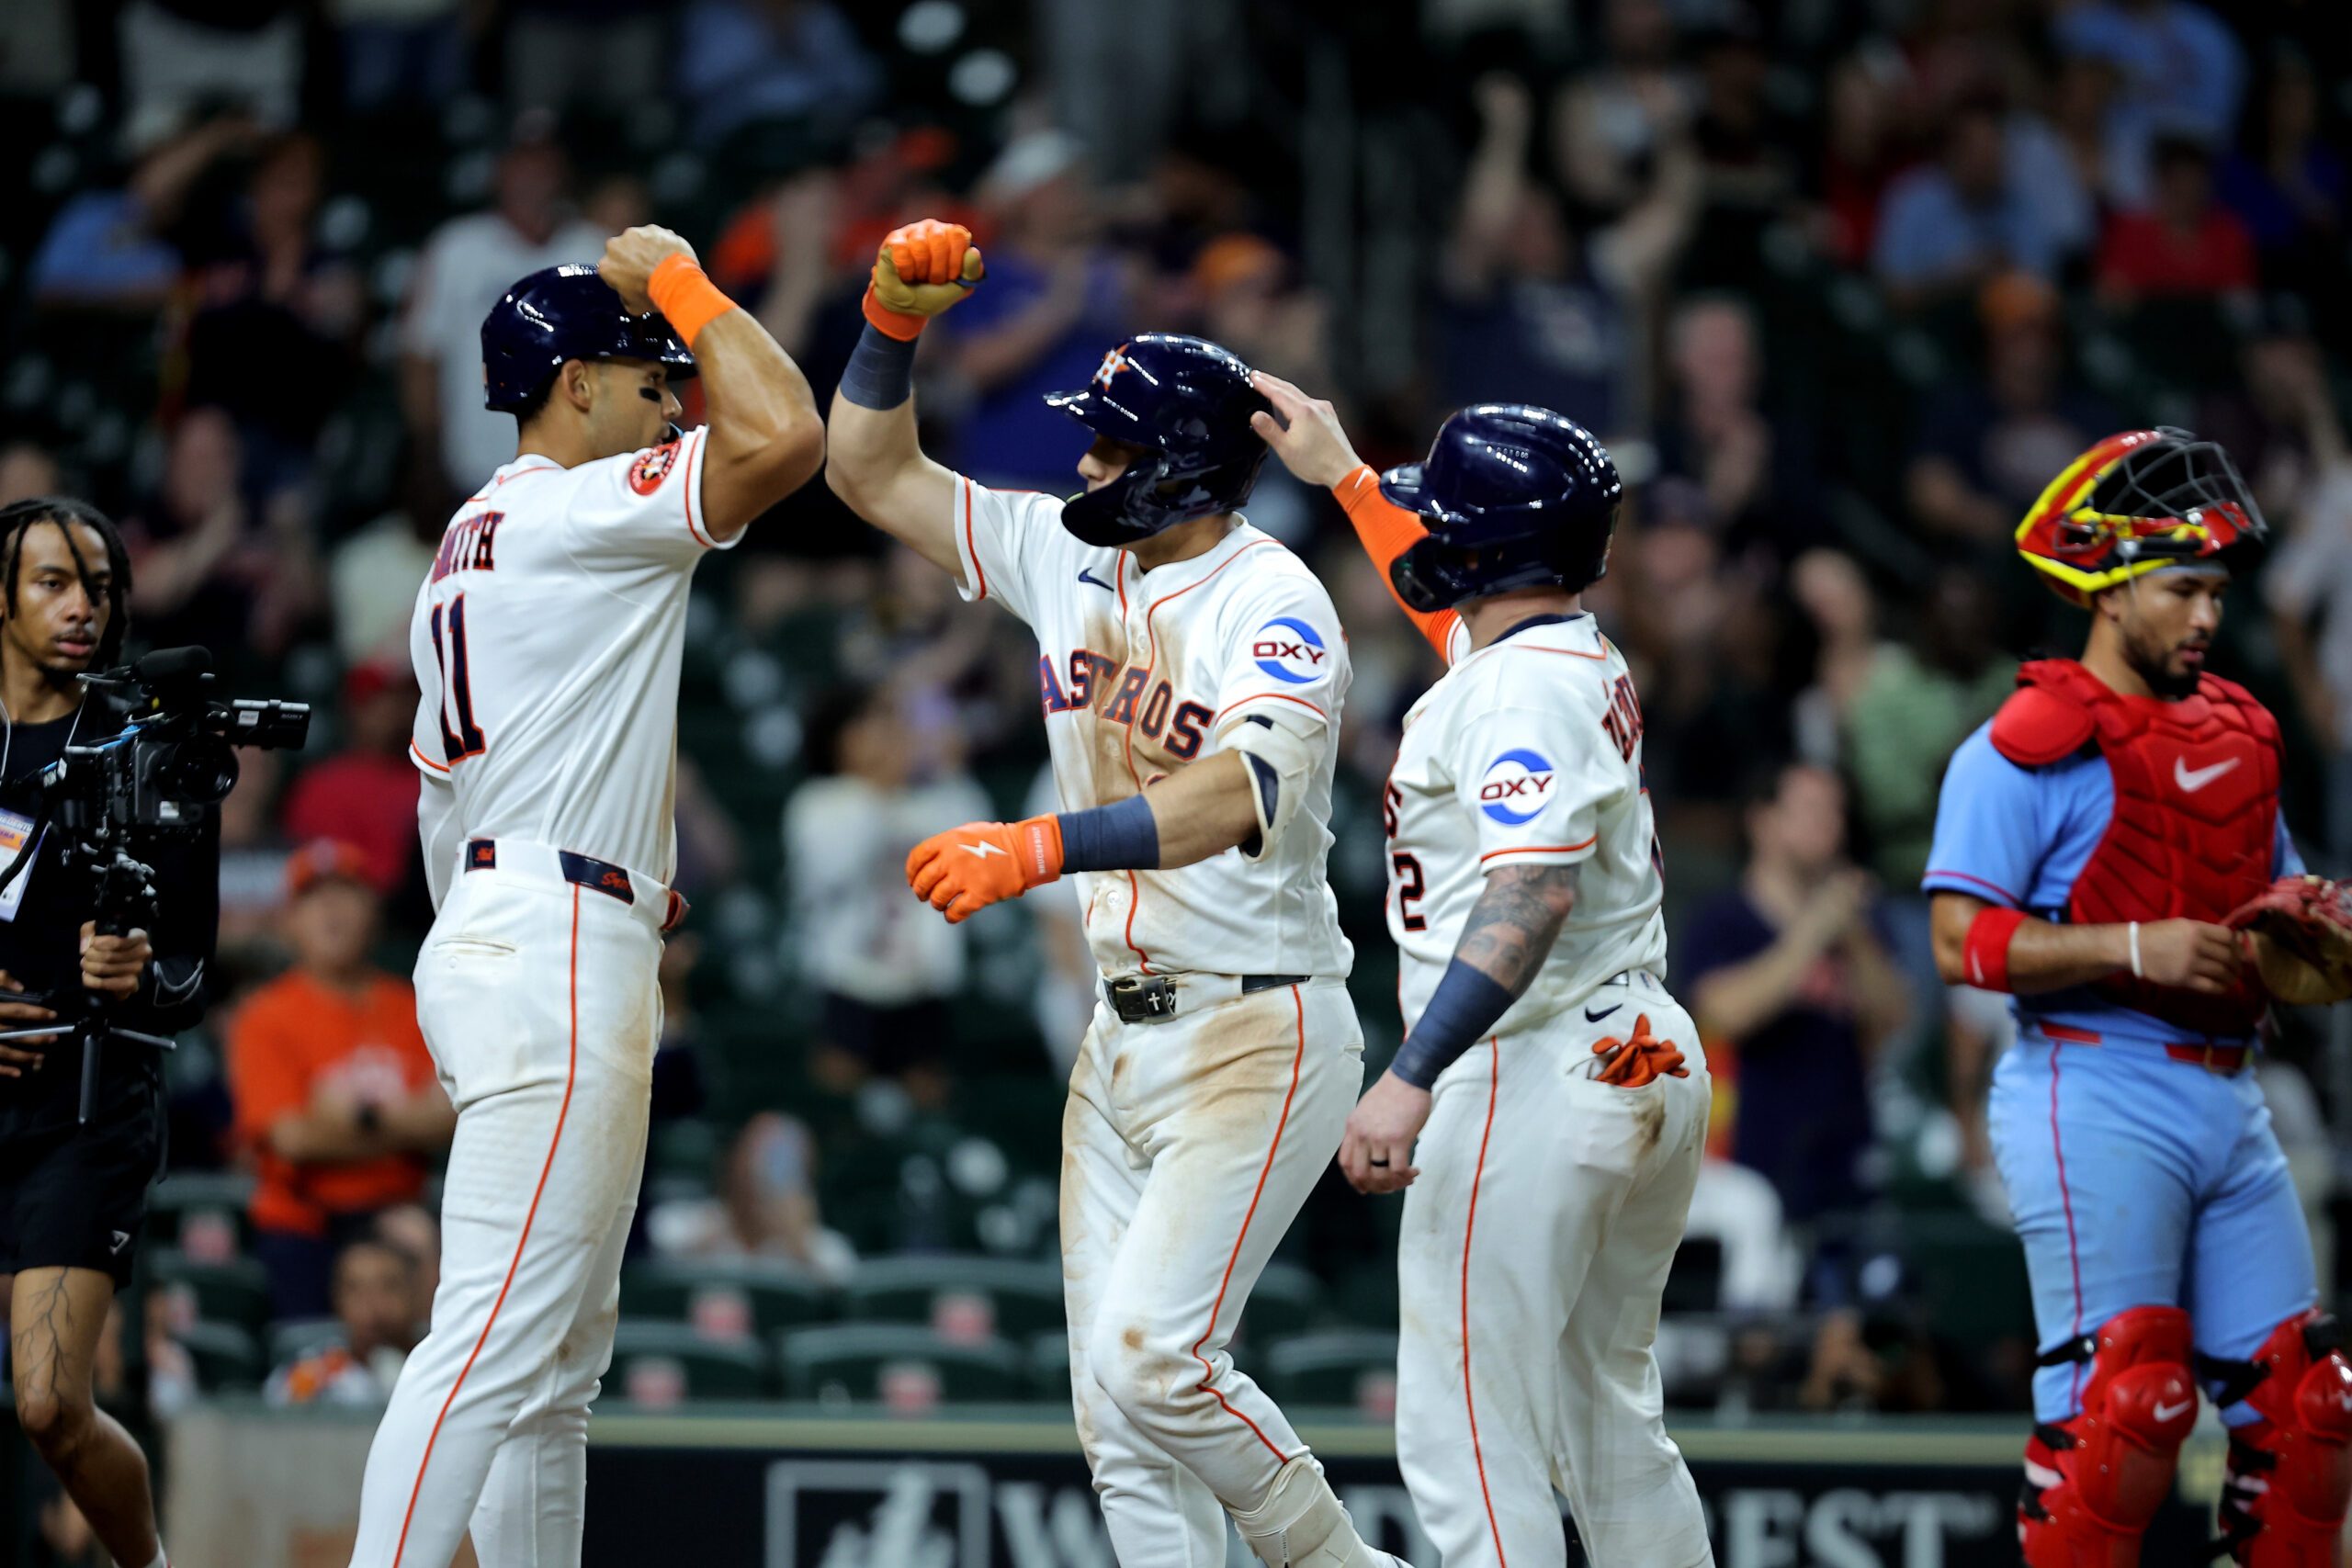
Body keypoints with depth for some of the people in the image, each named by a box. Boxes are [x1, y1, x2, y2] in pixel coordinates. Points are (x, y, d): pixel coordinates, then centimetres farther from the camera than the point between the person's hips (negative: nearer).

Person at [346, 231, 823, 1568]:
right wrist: (680, 282, -9)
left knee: (563, 1355, 13)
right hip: (556, 955, -11)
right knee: (500, 1338, -17)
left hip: (493, 941, 11)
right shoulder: (572, 509, -9)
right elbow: (786, 435, -22)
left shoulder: (468, 546, 22)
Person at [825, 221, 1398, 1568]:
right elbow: (873, 474, 14)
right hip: (1125, 1038, 8)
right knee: (1117, 1410, 3)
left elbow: (1236, 797, -34)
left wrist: (1041, 848, -45)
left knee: (1149, 1358, -19)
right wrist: (896, 317, -1)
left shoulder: (1272, 604, -16)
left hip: (1260, 1037, -8)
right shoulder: (1071, 559, 8)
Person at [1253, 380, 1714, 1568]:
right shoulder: (1586, 659, 13)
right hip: (1646, 1063, 10)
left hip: (1535, 1072, -10)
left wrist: (1413, 1079, -36)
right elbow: (1456, 610, 38)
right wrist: (1342, 475, 43)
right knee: (1610, 1424, 18)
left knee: (1467, 1436, -9)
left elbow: (1532, 897, -29)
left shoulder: (1521, 689, -16)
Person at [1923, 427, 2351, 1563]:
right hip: (2095, 1096, -7)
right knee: (2120, 1393, -14)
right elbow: (1964, 942, -12)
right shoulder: (2032, 745, -6)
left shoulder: (2237, 736, 18)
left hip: (2225, 1101, 7)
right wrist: (2133, 949, -21)